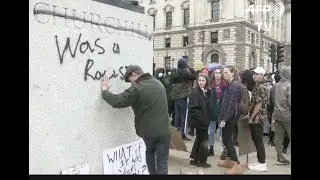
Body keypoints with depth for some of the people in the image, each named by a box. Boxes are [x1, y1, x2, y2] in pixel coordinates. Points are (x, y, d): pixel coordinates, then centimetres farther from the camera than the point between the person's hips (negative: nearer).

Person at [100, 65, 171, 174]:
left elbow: (117, 102, -15)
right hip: (164, 130, 4)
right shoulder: (158, 83, 9)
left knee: (150, 153, 26)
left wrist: (105, 91, 2)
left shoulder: (136, 89, -16)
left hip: (148, 130, -4)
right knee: (162, 160, 8)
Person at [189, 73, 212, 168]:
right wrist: (200, 118, -20)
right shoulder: (195, 92, -15)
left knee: (199, 139, 15)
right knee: (204, 139, 0)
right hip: (199, 120, -8)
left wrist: (208, 117, 3)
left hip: (205, 120, 8)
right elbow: (193, 108, -20)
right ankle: (201, 161, 14)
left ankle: (194, 159, 27)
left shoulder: (207, 92, 8)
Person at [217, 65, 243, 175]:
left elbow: (231, 104, -22)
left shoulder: (234, 86, -17)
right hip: (230, 116, 10)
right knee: (227, 138, 17)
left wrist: (224, 119, -21)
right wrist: (223, 117, 12)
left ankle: (237, 165, 1)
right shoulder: (231, 84, 13)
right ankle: (229, 160, 30)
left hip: (230, 116, -10)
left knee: (227, 139, -4)